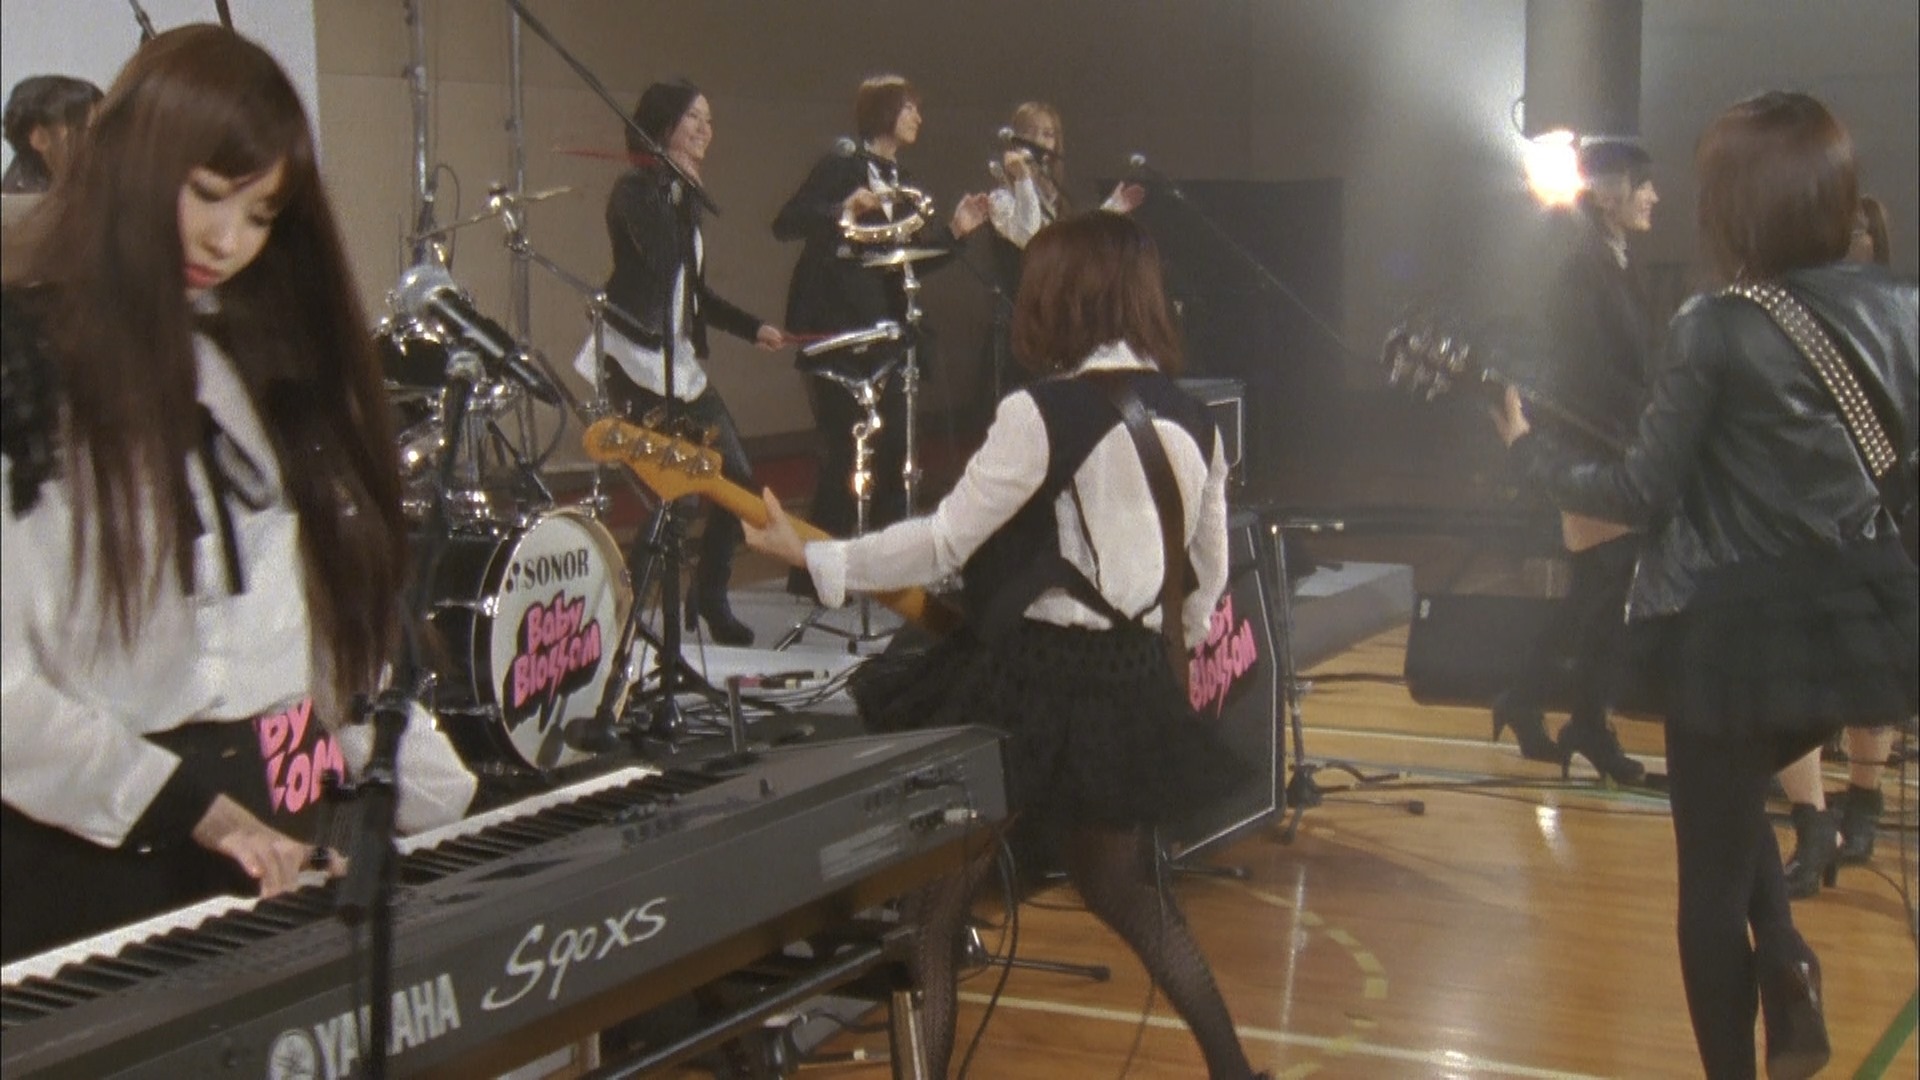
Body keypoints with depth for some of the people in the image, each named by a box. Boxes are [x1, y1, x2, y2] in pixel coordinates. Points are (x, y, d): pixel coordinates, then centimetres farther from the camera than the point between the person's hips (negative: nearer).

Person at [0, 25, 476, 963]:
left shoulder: (266, 360, 14)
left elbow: (346, 618, 11)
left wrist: (441, 804, 2)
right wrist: (189, 806, -19)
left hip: (292, 833, 6)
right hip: (102, 858, -6)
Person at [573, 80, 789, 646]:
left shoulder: (678, 196, 19)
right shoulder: (635, 190, -6)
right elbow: (662, 258, -25)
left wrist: (752, 328, 14)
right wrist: (683, 190, -13)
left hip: (681, 363, 9)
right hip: (635, 362, -9)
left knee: (737, 478, 3)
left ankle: (710, 600, 16)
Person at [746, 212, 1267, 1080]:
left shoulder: (1044, 413, -16)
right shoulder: (1192, 425, 6)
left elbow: (945, 542, -16)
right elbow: (1207, 581, 13)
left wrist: (809, 556, -7)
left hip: (1027, 681, -7)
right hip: (1133, 690, 7)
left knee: (931, 907, 3)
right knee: (1124, 889, 26)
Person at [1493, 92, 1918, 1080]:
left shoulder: (1716, 328, -16)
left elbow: (1644, 494, -11)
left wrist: (1527, 448, 3)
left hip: (1734, 628, -6)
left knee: (1711, 869, 10)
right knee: (1735, 798, 30)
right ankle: (1787, 965, 11)